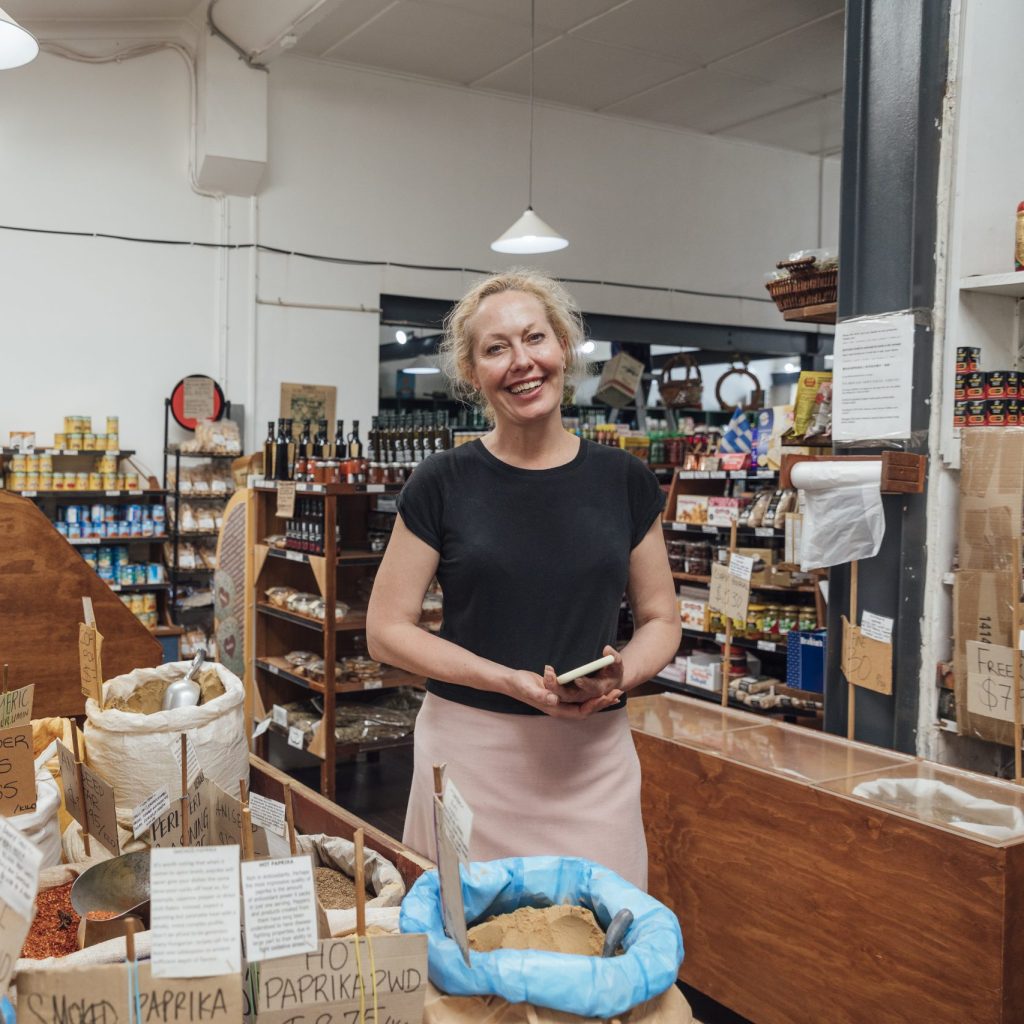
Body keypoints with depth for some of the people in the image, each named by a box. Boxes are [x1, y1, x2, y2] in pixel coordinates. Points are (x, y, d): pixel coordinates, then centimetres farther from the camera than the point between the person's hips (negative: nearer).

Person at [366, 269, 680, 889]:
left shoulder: (624, 481, 4)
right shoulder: (444, 484, -2)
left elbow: (661, 620, 11)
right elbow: (388, 630, -2)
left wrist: (622, 675, -11)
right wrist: (512, 681, -14)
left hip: (594, 754, 2)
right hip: (470, 750, -1)